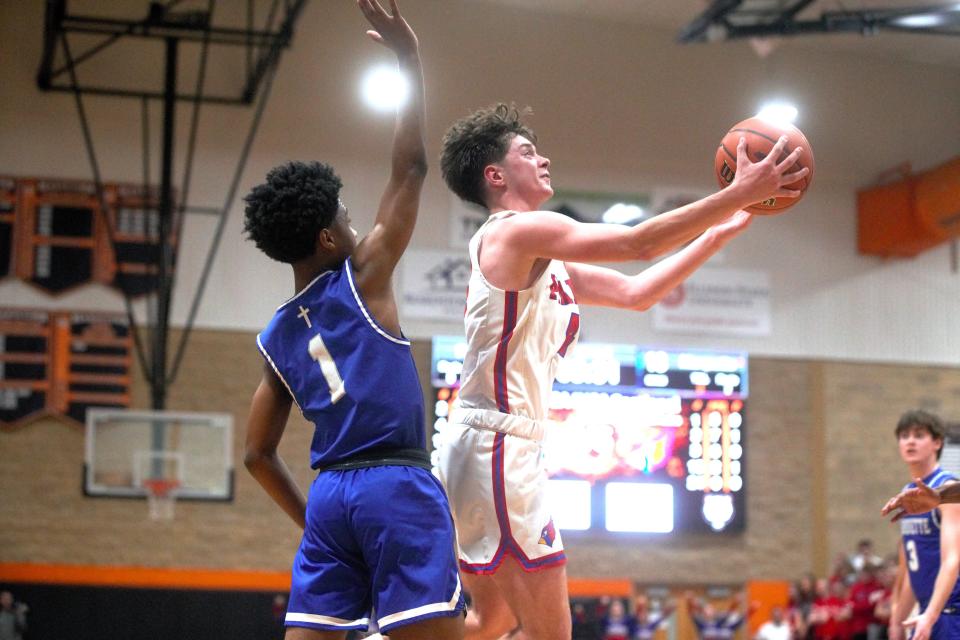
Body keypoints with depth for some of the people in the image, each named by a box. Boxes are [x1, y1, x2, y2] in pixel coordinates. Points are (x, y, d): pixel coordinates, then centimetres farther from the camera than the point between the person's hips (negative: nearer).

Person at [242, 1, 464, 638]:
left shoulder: (275, 337, 15)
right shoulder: (362, 277, 0)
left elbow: (259, 454, 17)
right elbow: (410, 168, 1)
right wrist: (410, 59, 3)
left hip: (329, 494, 6)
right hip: (397, 487, -6)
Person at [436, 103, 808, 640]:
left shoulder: (546, 262, 19)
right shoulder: (517, 230, -10)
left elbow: (635, 293, 20)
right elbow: (639, 243, -16)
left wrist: (721, 232, 17)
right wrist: (740, 193, -12)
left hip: (491, 448, 10)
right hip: (496, 443, -10)